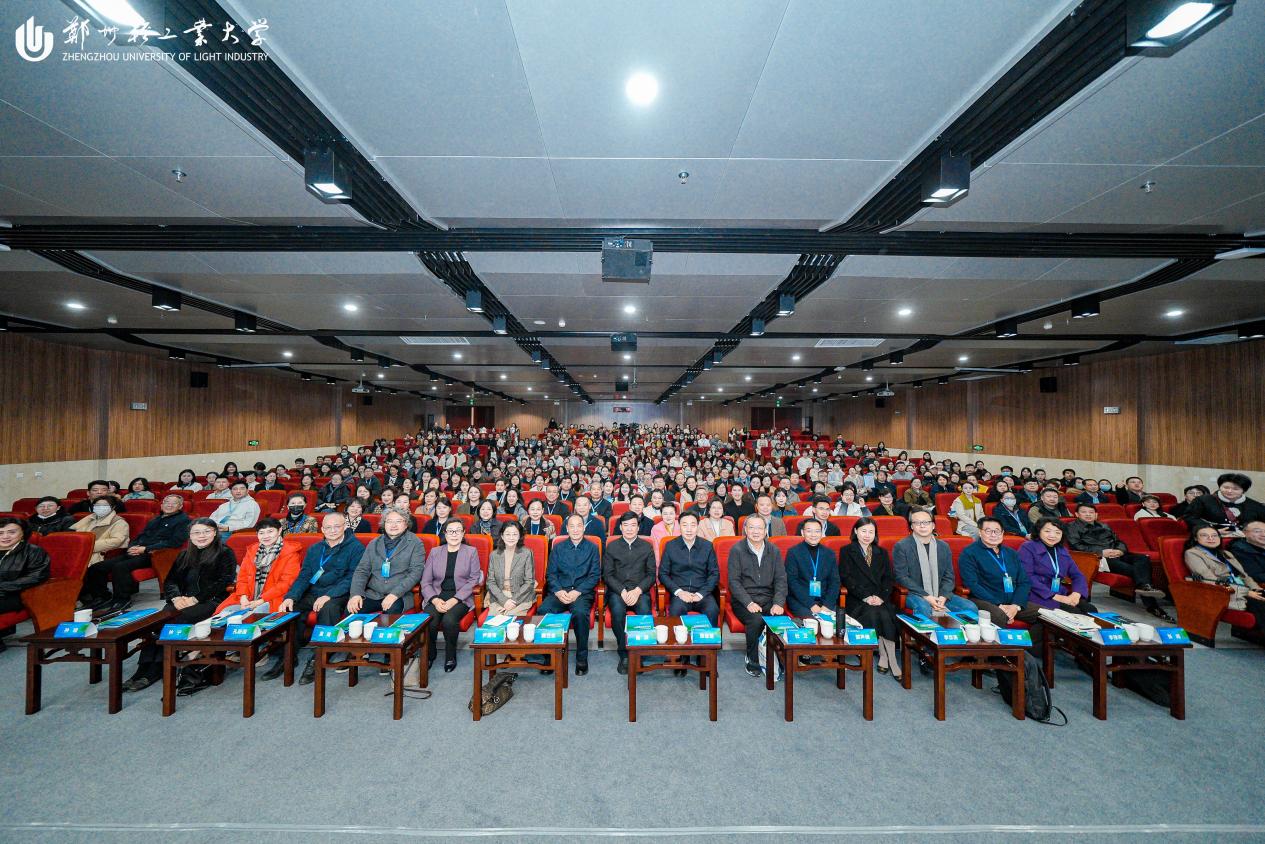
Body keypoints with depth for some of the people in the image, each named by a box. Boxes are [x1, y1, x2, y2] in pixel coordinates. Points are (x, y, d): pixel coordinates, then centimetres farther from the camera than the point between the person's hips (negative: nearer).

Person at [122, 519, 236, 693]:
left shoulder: (225, 553, 2)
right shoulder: (184, 555, 22)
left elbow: (223, 582, -8)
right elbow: (170, 580, 16)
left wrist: (196, 599, -14)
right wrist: (176, 597, -5)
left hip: (211, 601, -6)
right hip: (182, 600, 6)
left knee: (179, 621, -28)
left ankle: (154, 670, -22)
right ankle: (145, 668, -24)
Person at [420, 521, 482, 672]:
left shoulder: (471, 552, 5)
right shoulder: (434, 552, 12)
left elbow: (473, 580, -2)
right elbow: (425, 582, 7)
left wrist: (454, 600, -13)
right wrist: (435, 600, -11)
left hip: (460, 598, -2)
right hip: (437, 596, 2)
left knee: (449, 620, -30)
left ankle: (450, 656, -1)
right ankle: (429, 654, 4)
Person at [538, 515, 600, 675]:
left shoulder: (592, 548, 8)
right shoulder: (558, 548, 13)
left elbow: (595, 575, 1)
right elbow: (550, 573, 8)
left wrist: (577, 592, -12)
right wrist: (558, 591, -11)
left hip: (582, 592, -2)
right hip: (559, 591, 2)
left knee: (580, 612, -34)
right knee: (543, 610, -28)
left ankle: (582, 658, -16)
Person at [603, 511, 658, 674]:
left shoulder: (646, 546, 10)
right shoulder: (612, 546, 9)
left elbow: (651, 574, 6)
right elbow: (607, 574, 3)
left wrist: (637, 590, -11)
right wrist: (622, 591, -12)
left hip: (640, 591, 0)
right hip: (617, 590, 0)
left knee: (645, 611, -31)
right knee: (617, 610, -31)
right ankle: (624, 654, -14)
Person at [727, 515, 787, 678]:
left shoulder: (774, 550, 9)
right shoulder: (737, 550, -3)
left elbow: (781, 579, 6)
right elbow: (734, 581, -7)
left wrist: (778, 603, -10)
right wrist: (749, 603, -19)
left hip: (768, 599, 3)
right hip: (743, 600, -3)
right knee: (756, 620, -31)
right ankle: (752, 662, -6)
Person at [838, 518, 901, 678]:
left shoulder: (882, 552, 20)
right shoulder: (846, 551, 7)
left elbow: (888, 578, 11)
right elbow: (846, 577, -2)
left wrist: (881, 597, -7)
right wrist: (865, 596, -13)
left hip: (880, 599, 3)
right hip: (857, 599, -2)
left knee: (886, 616, -29)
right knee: (873, 615, -30)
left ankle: (884, 659, -21)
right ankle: (891, 662, -18)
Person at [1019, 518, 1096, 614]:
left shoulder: (1062, 550, 16)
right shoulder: (1027, 547, -7)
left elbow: (1077, 575, 13)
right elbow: (1028, 577, -15)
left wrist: (1076, 594, -6)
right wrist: (1054, 596, -17)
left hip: (1061, 595, 7)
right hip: (1038, 596, -7)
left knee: (1091, 610, -14)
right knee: (1074, 612, -24)